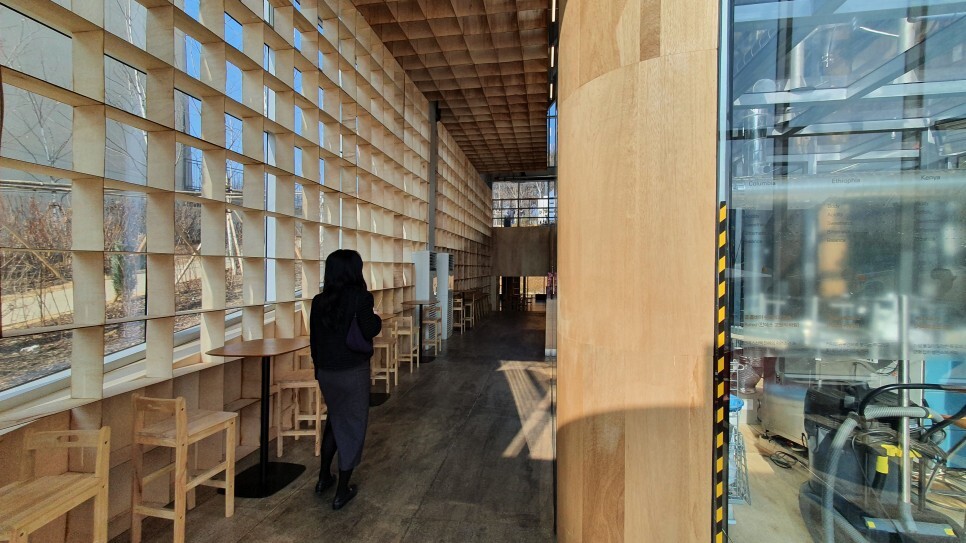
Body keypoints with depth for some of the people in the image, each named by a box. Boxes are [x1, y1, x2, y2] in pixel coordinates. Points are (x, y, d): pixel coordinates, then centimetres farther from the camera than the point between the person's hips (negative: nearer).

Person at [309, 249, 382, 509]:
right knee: (352, 427, 10)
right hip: (353, 372, -5)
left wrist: (319, 366, 18)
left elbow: (314, 338, 7)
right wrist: (376, 319, 1)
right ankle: (342, 492, 19)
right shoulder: (360, 297, -14)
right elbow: (369, 330, -20)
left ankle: (324, 477, 37)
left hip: (325, 371, 5)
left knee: (334, 419, 26)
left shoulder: (319, 301, 1)